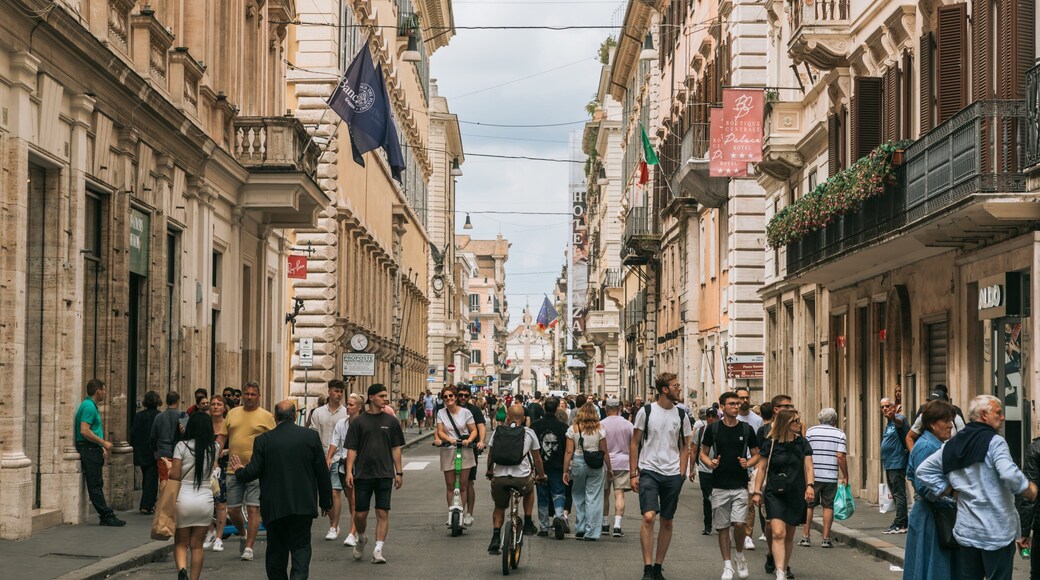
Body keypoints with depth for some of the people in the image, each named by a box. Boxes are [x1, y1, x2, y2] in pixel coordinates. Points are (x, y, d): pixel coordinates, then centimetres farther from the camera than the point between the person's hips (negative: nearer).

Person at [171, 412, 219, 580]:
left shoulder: (182, 446, -7)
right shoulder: (214, 448, 2)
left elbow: (175, 475, -10)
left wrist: (168, 467, 14)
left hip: (184, 499, -2)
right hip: (205, 499, 2)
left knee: (180, 543, 8)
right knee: (197, 545, 11)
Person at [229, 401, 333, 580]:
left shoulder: (263, 440, -5)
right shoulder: (311, 436, -3)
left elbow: (252, 473, -5)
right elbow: (322, 472, 0)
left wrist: (238, 470, 18)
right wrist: (325, 501, 11)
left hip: (274, 506, 0)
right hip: (303, 505, 0)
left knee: (276, 549, 13)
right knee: (301, 546, 5)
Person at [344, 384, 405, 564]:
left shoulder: (391, 421, 6)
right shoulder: (359, 421, 1)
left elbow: (396, 448, 9)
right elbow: (352, 448, 1)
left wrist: (399, 472, 5)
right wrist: (349, 471, -9)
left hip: (385, 474, 1)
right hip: (363, 474, -1)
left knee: (383, 513, -4)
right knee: (360, 514, 2)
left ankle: (378, 550, -1)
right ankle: (361, 539, 30)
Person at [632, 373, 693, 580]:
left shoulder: (681, 416, 6)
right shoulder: (646, 412, -2)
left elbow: (684, 447, 12)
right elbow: (634, 443, 3)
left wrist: (681, 475, 1)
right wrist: (633, 474, -2)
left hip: (672, 475, 3)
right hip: (649, 471, -3)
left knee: (667, 522, 7)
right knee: (648, 517, -16)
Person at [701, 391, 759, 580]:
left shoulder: (747, 429, 3)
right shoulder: (713, 429, 2)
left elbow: (756, 455, 10)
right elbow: (703, 453, 10)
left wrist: (748, 463, -11)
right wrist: (710, 463, -11)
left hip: (740, 485, -1)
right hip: (719, 486, 1)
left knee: (740, 524, -13)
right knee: (722, 527, 4)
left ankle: (740, 557, 13)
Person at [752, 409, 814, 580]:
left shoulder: (802, 443, 7)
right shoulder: (770, 444, -1)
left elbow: (808, 466, 3)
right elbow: (762, 468, 4)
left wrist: (810, 485, -13)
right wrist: (757, 491, 0)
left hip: (796, 494, 3)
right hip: (774, 494, -3)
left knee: (789, 536, 11)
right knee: (778, 533, -17)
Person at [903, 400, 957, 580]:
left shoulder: (938, 445, 12)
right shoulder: (926, 447, -16)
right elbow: (924, 488, -21)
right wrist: (951, 501, -16)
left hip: (939, 515, 9)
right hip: (929, 517, -9)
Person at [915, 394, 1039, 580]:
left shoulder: (952, 445, 10)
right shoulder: (994, 441, -11)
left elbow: (922, 471, 11)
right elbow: (1009, 474, -25)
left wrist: (947, 490, 10)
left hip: (965, 530, 6)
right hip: (996, 530, -6)